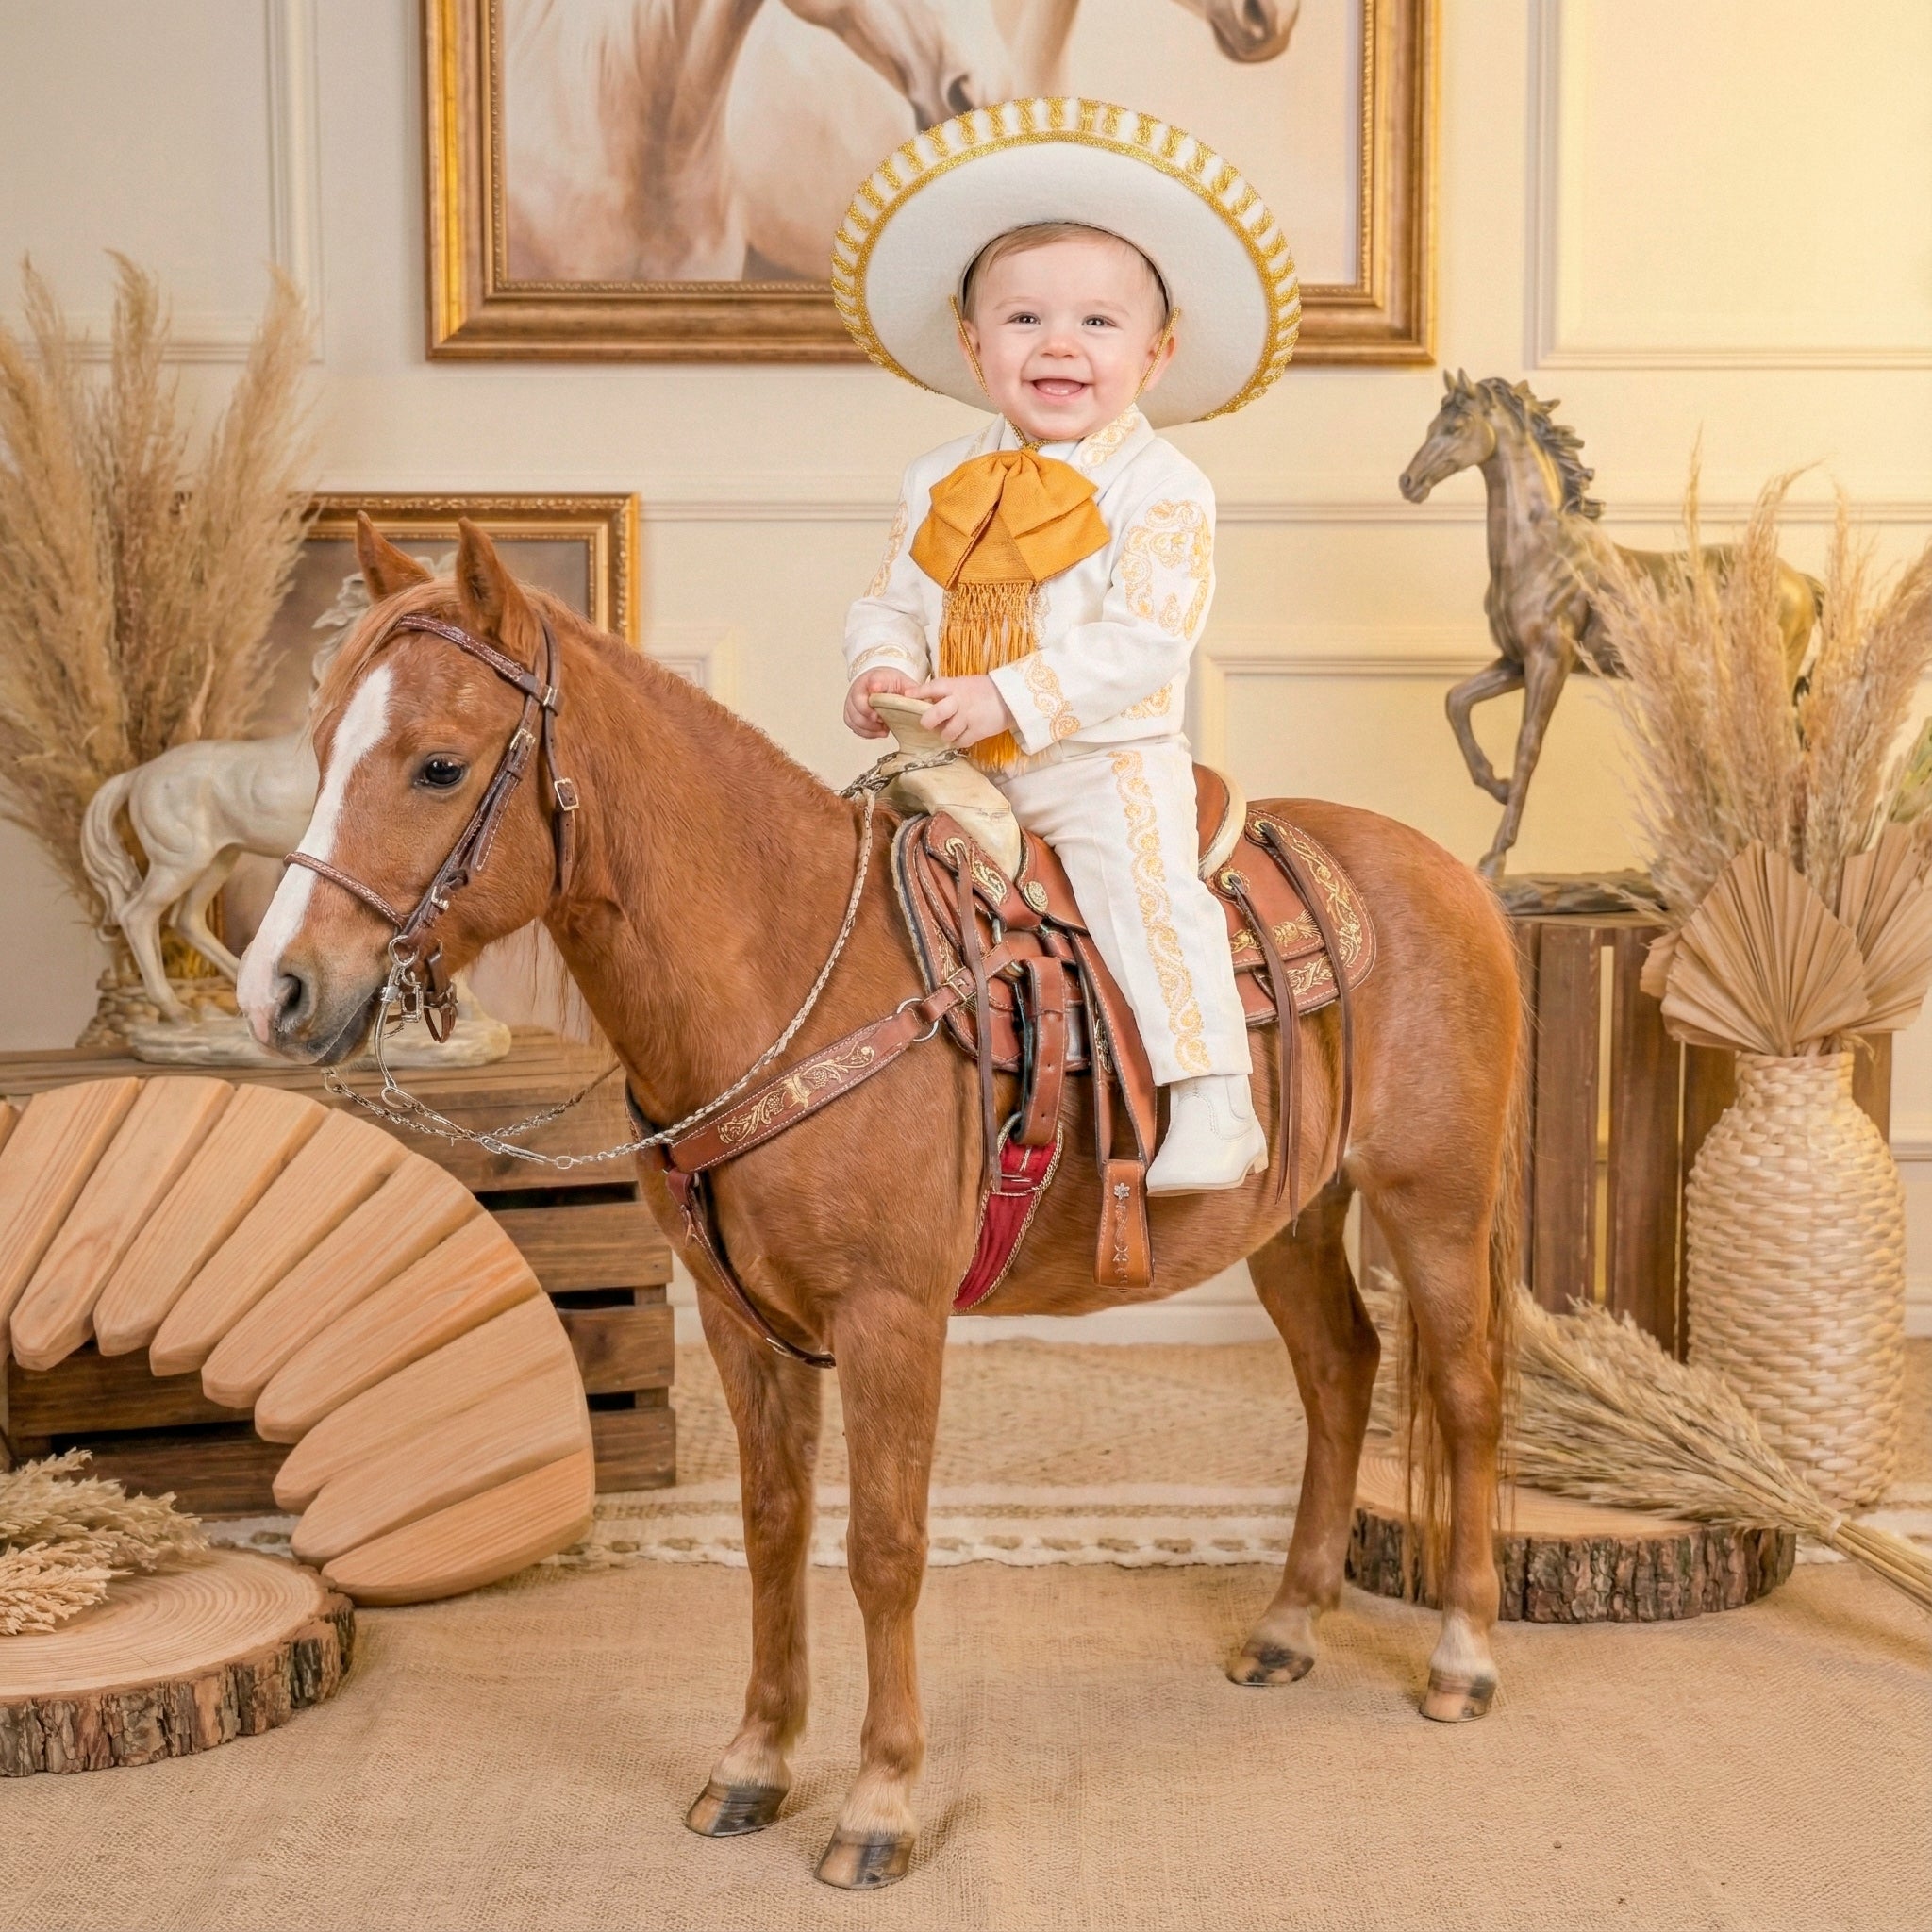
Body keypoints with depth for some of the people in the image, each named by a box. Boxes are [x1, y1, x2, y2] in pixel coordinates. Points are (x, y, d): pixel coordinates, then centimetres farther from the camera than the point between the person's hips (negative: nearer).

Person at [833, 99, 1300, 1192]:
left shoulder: (1161, 490, -9)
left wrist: (1012, 700, -25)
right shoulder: (943, 485, 9)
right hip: (958, 768, 6)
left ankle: (1214, 1103, -18)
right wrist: (883, 671, -10)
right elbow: (892, 601, 14)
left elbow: (1145, 641, -17)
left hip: (1105, 766, -6)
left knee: (1148, 892, -24)